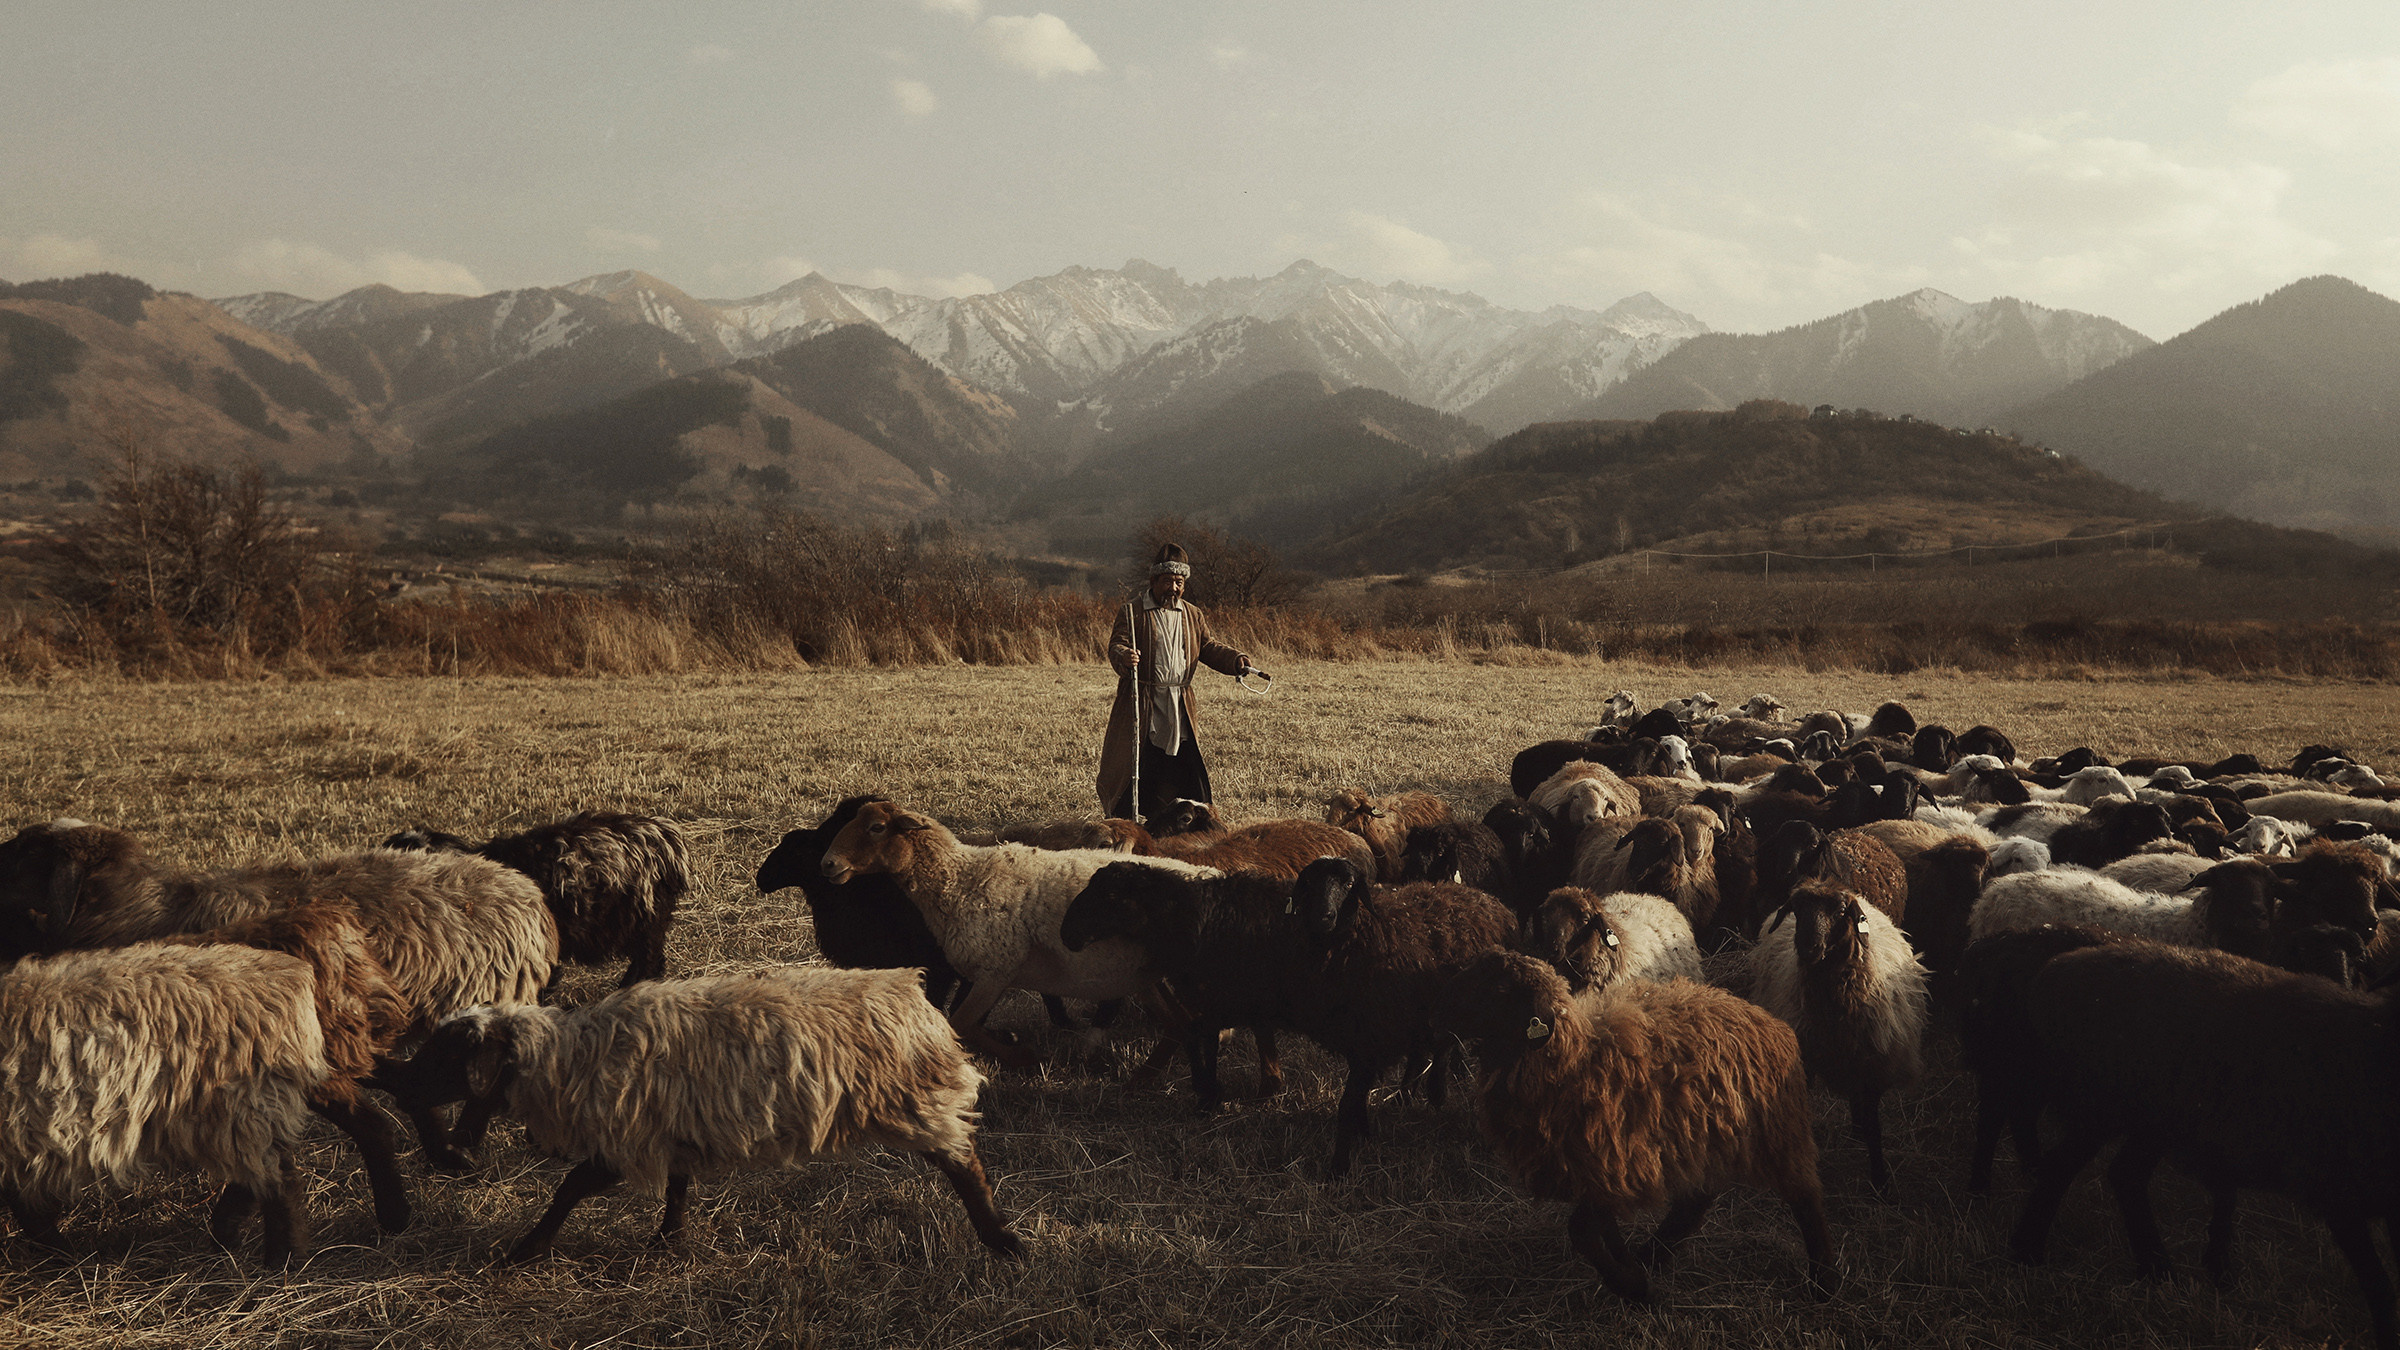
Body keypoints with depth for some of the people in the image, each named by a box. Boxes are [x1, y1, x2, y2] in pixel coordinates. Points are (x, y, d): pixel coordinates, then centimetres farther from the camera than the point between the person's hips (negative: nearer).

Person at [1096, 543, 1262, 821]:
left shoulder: (1192, 615, 15)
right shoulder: (1132, 613, -2)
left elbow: (1208, 648, 16)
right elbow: (1116, 645, -13)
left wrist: (1235, 660, -3)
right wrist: (1124, 656, -37)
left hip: (1180, 706, 4)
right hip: (1141, 706, -4)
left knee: (1187, 774, 6)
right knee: (1137, 774, -1)